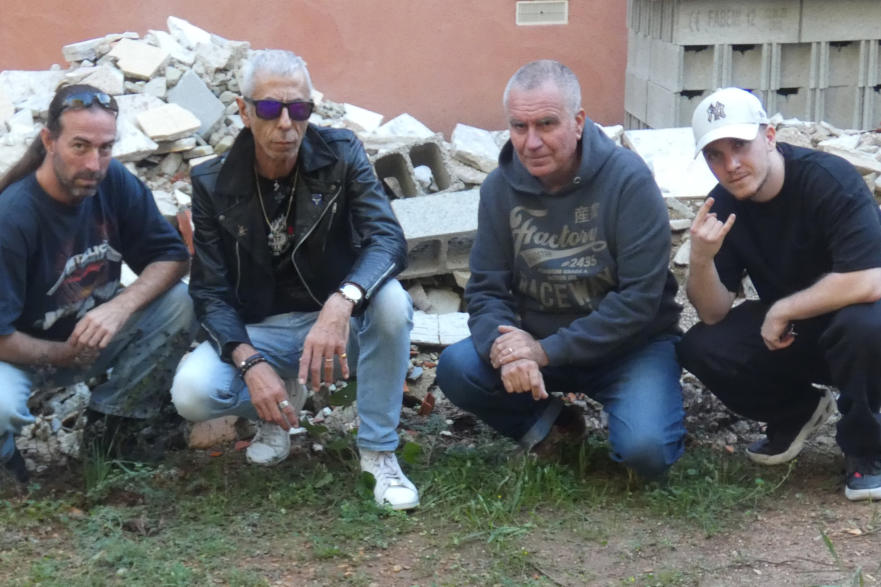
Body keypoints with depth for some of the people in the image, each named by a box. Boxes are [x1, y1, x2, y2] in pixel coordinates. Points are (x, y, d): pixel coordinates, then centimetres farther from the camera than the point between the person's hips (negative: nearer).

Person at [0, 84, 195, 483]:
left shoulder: (115, 182, -15)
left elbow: (172, 256, -9)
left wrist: (121, 307, -26)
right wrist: (68, 355, -16)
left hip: (92, 333, 5)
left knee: (179, 303, -19)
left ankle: (112, 419, 2)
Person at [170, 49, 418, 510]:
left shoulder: (341, 156, -9)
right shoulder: (213, 184, -6)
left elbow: (388, 240, -22)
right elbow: (210, 292, -6)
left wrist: (341, 304, -42)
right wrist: (249, 362, -25)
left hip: (339, 323, 0)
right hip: (258, 333, 1)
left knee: (390, 300, -34)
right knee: (192, 391, -27)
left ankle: (379, 451, -14)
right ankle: (280, 403, 8)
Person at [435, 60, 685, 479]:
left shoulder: (628, 179, -18)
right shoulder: (500, 187, -5)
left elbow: (640, 299, -21)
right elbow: (485, 289, -5)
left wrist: (547, 350, -25)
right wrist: (506, 348, -28)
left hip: (631, 344, -3)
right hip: (537, 341, 4)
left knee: (645, 451, -28)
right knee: (456, 368, -22)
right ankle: (549, 426, 3)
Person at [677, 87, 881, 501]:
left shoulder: (829, 179, -25)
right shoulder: (722, 205, -10)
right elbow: (714, 314, -11)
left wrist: (781, 310, -24)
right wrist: (701, 258, -30)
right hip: (786, 331, 5)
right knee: (701, 348, -17)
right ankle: (798, 412, 10)